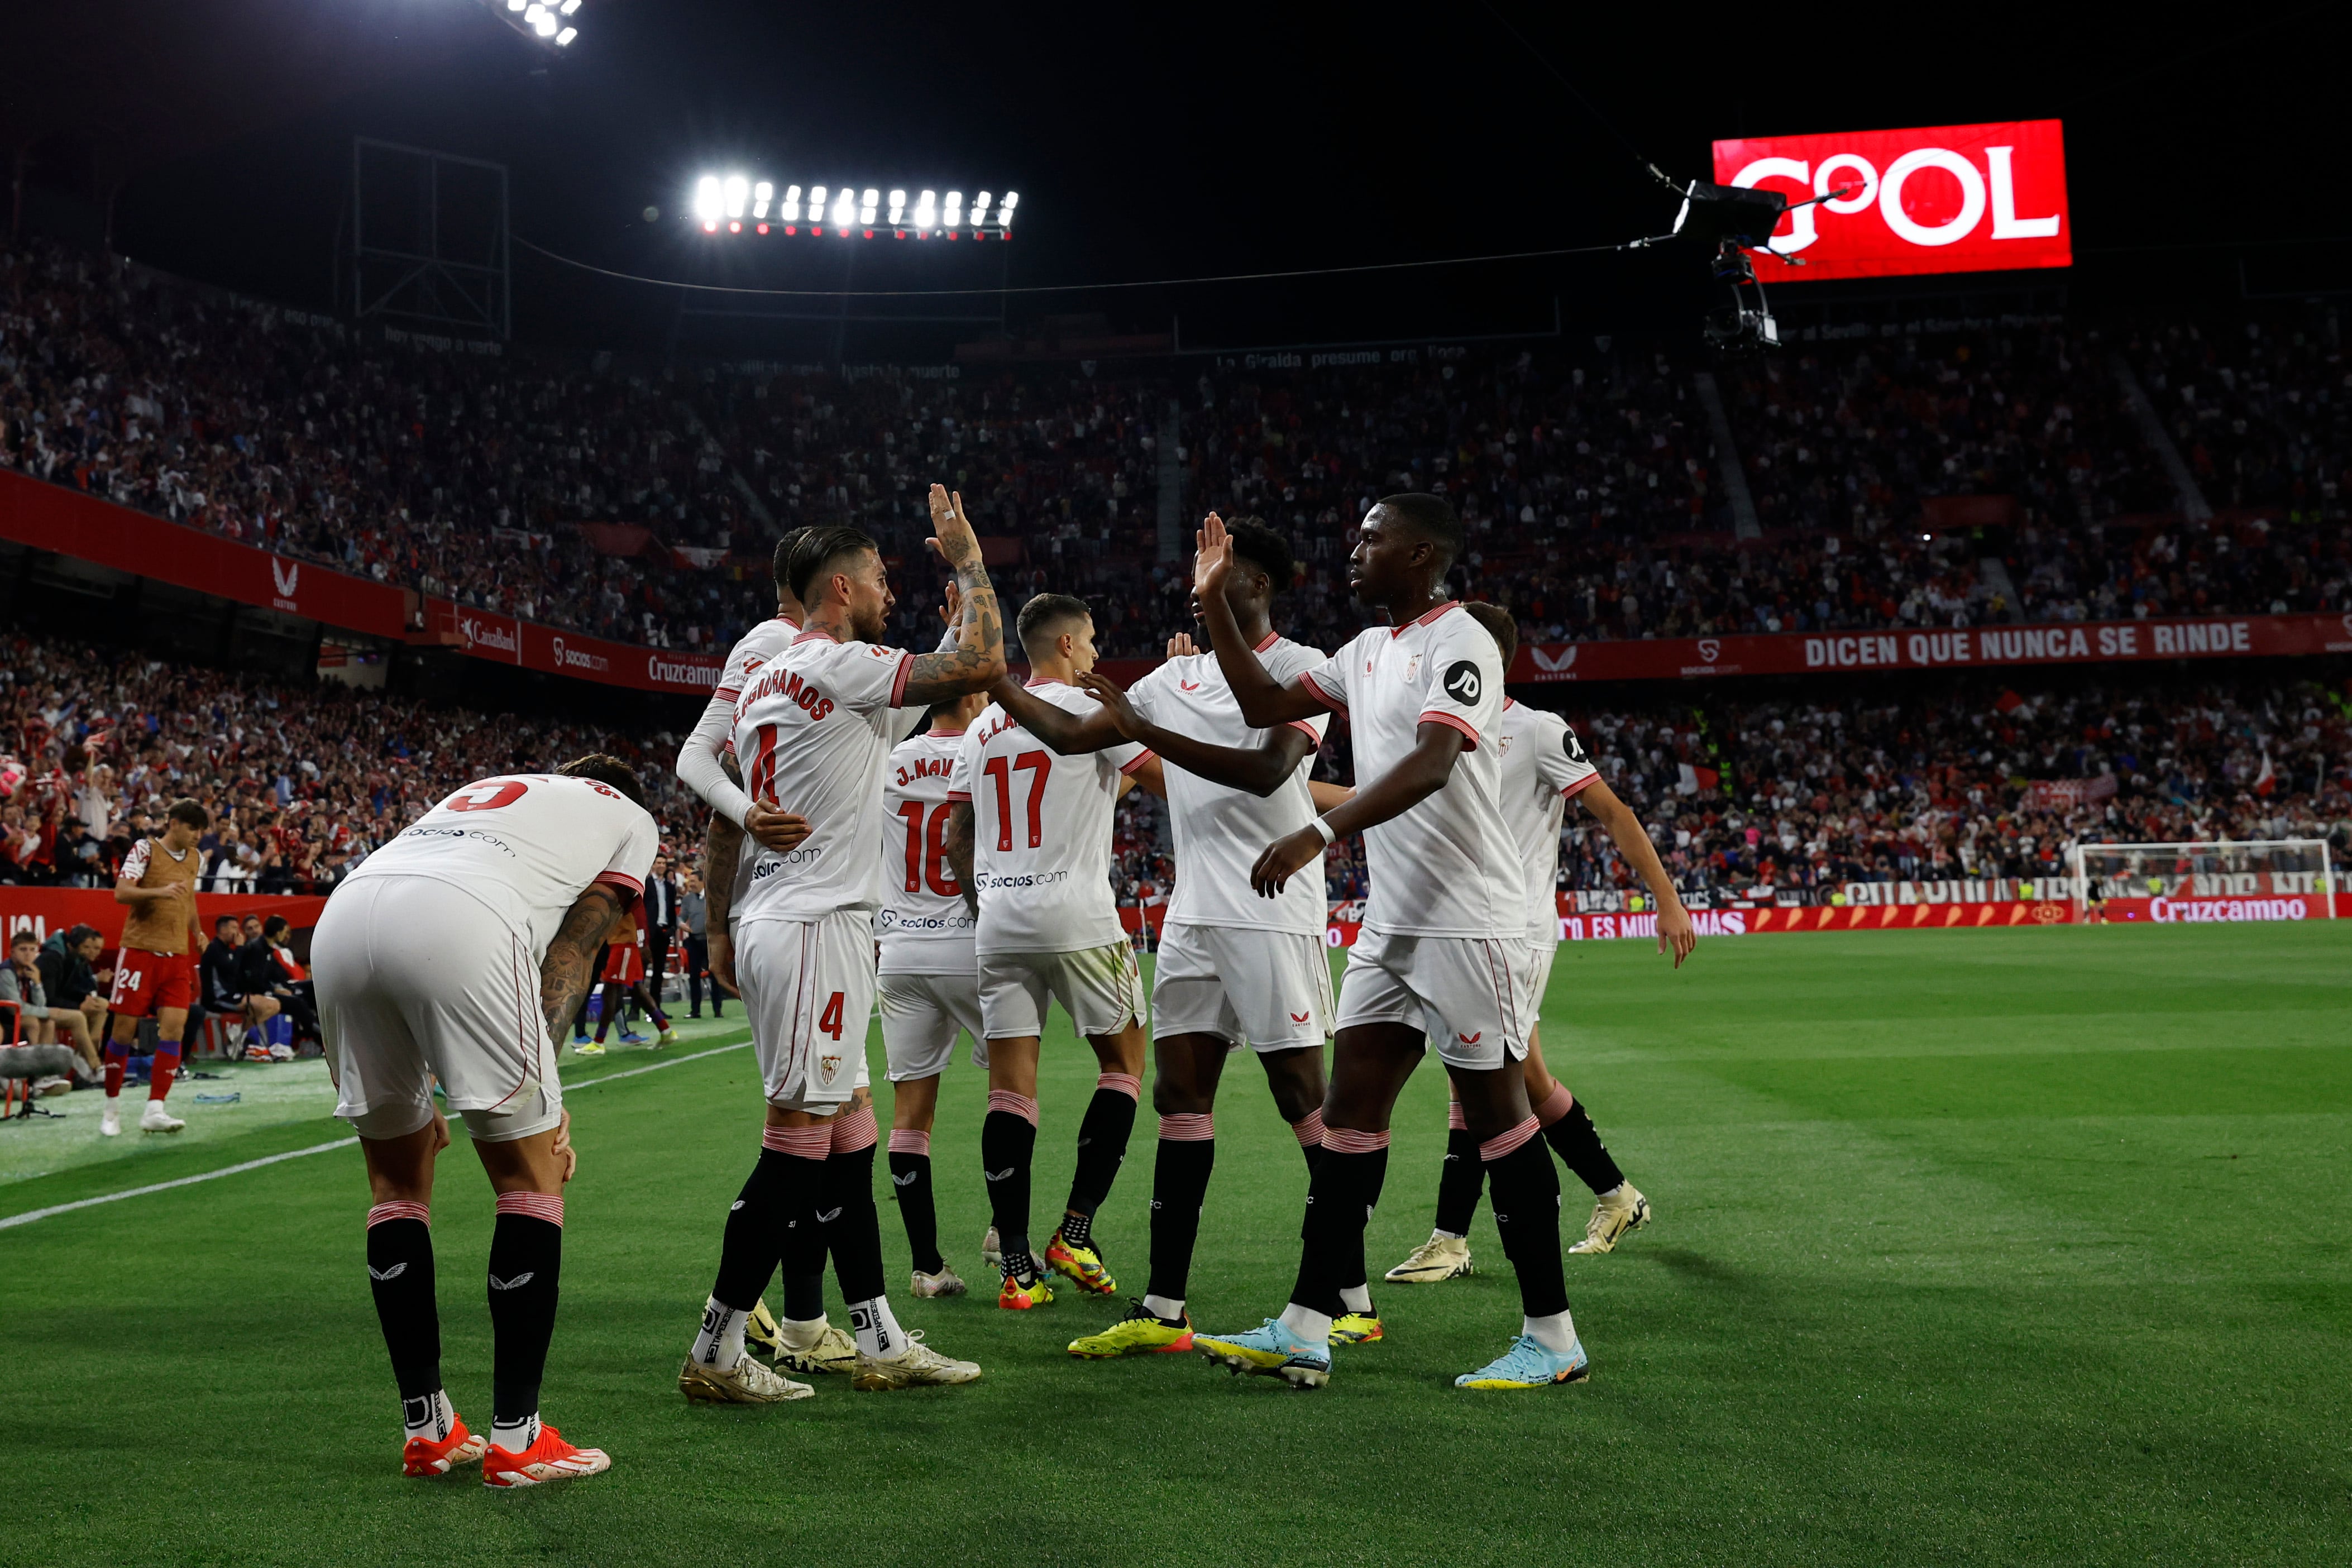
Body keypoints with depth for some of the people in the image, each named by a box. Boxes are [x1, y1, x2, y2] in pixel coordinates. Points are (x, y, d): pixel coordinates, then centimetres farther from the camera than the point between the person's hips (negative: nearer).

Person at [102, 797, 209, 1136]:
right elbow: (121, 893, -16)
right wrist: (160, 891, -30)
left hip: (177, 955, 5)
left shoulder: (196, 858, 13)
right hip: (140, 950, -5)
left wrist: (197, 933, 24)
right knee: (125, 1030, 0)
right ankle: (112, 1107, 16)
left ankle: (154, 1110, -8)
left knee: (173, 1028, -8)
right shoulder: (145, 849, -5)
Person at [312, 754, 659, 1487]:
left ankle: (427, 1429, 23)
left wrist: (417, 1093, 32)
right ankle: (516, 1438, 9)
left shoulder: (482, 792, 42)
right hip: (457, 924, -6)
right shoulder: (631, 819, 28)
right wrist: (544, 1094, 9)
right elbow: (570, 949, 13)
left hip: (340, 919, 6)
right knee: (532, 1178, 8)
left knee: (399, 1179, 19)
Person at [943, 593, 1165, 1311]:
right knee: (1124, 1063, 11)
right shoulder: (1091, 710, -3)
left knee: (1010, 1089, 3)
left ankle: (1017, 1268, 3)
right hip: (1077, 918, -5)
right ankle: (1075, 1233, 5)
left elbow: (956, 839, 17)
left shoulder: (983, 726, 14)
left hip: (999, 922, 5)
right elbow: (1172, 786, -1)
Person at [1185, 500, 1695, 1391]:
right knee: (1351, 1109, 5)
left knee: (1495, 1116, -2)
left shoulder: (1459, 642, -12)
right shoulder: (1368, 650, 17)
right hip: (1391, 923, 9)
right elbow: (1265, 706, 23)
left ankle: (1552, 1338, 10)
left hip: (1465, 924, -9)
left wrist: (1318, 834, -36)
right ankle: (1304, 1333, 8)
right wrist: (1215, 603, 14)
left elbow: (1430, 765, -26)